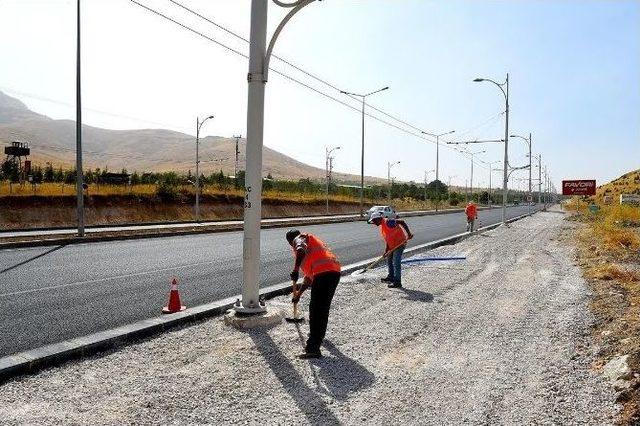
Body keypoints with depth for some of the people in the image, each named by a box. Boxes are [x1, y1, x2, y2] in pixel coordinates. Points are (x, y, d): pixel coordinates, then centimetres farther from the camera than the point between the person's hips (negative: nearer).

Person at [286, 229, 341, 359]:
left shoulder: (300, 239, 11)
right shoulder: (311, 243, 36)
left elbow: (301, 250, -18)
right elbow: (309, 275, 39)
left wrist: (295, 270, -24)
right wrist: (299, 293, 44)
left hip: (324, 272, -9)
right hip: (335, 271, 9)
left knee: (316, 310, -8)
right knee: (323, 308, 27)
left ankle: (313, 349, -9)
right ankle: (317, 334, 46)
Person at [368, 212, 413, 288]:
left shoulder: (388, 222, -20)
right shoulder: (382, 226, 11)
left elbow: (402, 222, -27)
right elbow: (387, 239, 13)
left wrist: (408, 233, -30)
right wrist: (386, 250, 6)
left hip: (399, 243, -11)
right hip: (392, 246, 11)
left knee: (396, 263, -9)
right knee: (389, 260, 21)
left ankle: (397, 282, -2)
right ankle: (391, 277, 37)